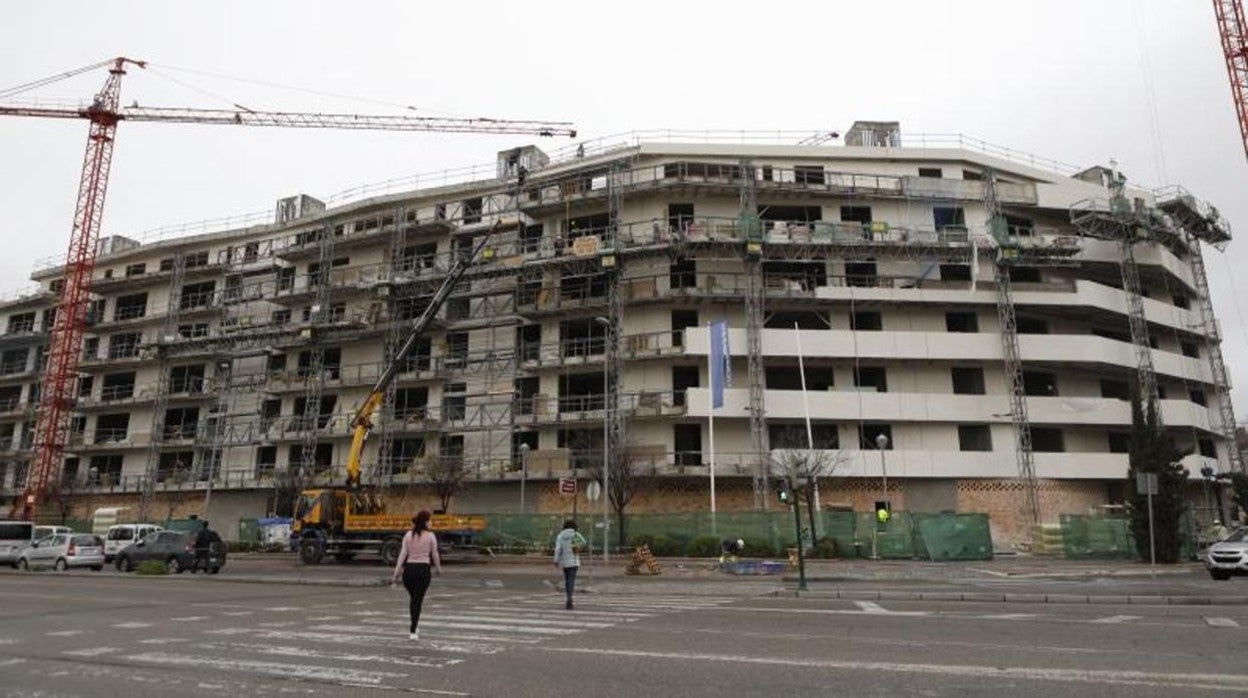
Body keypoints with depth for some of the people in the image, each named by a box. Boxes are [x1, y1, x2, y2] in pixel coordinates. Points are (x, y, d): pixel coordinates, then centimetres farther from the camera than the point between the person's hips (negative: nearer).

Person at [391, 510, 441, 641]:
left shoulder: (408, 535, 4)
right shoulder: (430, 536, -4)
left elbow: (402, 555, 0)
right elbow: (434, 555, 2)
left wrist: (396, 574, 1)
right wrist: (439, 569, 20)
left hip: (409, 569, 3)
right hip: (424, 569, -3)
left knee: (413, 598, 23)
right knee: (418, 600, 2)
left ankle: (415, 626, 30)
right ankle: (413, 631, -1)